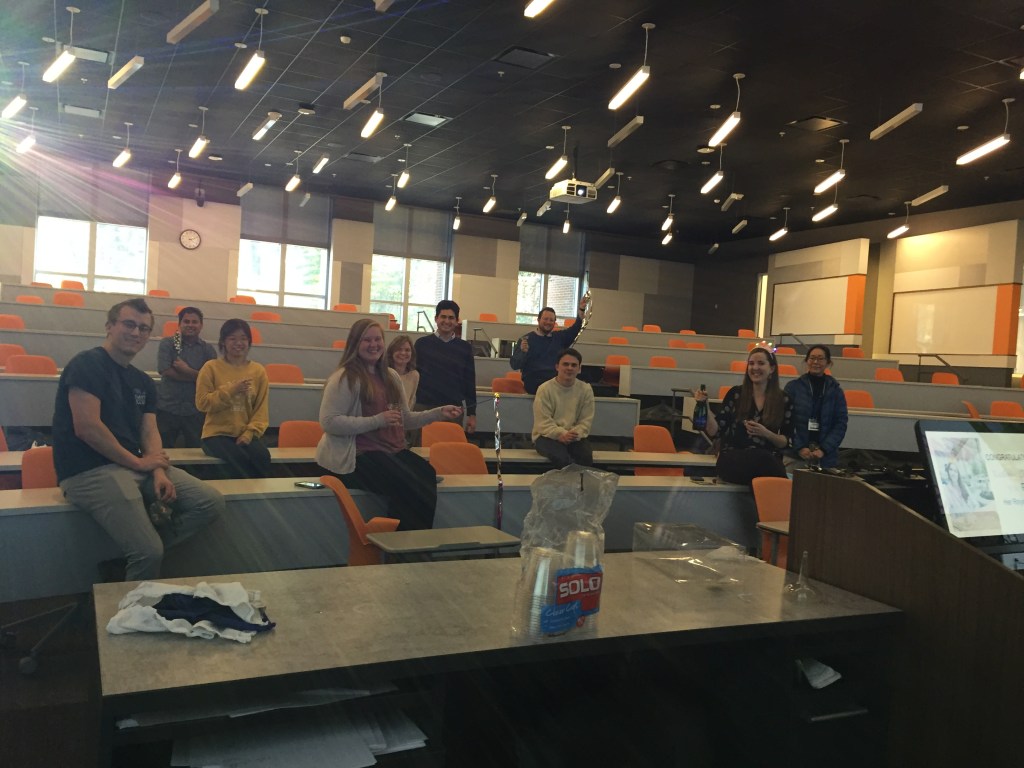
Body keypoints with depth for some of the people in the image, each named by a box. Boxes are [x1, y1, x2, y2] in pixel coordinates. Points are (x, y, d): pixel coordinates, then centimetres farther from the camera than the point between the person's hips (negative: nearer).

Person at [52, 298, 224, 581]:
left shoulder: (143, 382, 16)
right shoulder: (87, 364, -8)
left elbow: (149, 432, 9)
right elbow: (86, 428, -17)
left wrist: (158, 471, -11)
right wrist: (139, 463, -12)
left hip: (137, 466, 8)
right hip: (89, 471, -8)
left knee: (211, 503, -6)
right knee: (149, 553, -22)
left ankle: (133, 555, -2)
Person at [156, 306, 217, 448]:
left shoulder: (208, 349, 4)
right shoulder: (167, 343, 2)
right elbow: (166, 371, -12)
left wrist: (186, 370, -14)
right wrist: (197, 376, -10)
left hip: (196, 411, 1)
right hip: (167, 408, -1)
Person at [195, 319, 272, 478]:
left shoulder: (258, 371, 7)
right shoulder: (211, 367, 0)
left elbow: (261, 408, 5)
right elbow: (202, 403, -5)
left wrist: (250, 432, -10)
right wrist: (230, 391, -15)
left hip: (245, 434, 2)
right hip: (217, 433, -2)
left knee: (262, 456, -29)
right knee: (239, 458, -32)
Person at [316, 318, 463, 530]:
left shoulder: (391, 376, 18)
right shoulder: (345, 378, -5)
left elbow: (406, 418, 21)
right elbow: (329, 422, -15)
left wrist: (439, 413, 6)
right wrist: (378, 420, -19)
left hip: (393, 450, 7)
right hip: (359, 455, -7)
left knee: (429, 478, -21)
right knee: (411, 488, -28)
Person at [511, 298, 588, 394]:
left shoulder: (559, 337, 22)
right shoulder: (526, 339, 6)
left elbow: (575, 328, 9)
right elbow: (514, 365, -2)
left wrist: (581, 309, -3)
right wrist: (522, 352, -22)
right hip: (534, 382, -4)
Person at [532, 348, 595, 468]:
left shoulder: (586, 389, 4)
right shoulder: (545, 389, -5)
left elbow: (586, 421, 3)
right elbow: (543, 422, -9)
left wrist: (576, 434, -18)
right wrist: (561, 434, -25)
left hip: (575, 437, 3)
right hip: (548, 436, -2)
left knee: (586, 457, -29)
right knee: (561, 457, -34)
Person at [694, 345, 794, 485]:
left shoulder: (783, 400, 8)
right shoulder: (735, 393, 7)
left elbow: (786, 442, 8)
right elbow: (714, 431, 3)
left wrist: (766, 434, -11)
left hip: (768, 460, 1)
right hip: (733, 459, 0)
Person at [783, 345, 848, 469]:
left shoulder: (835, 390, 8)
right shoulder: (793, 387, 2)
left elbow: (840, 424, 4)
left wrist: (823, 449, -8)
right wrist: (799, 448, -11)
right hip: (794, 455, -1)